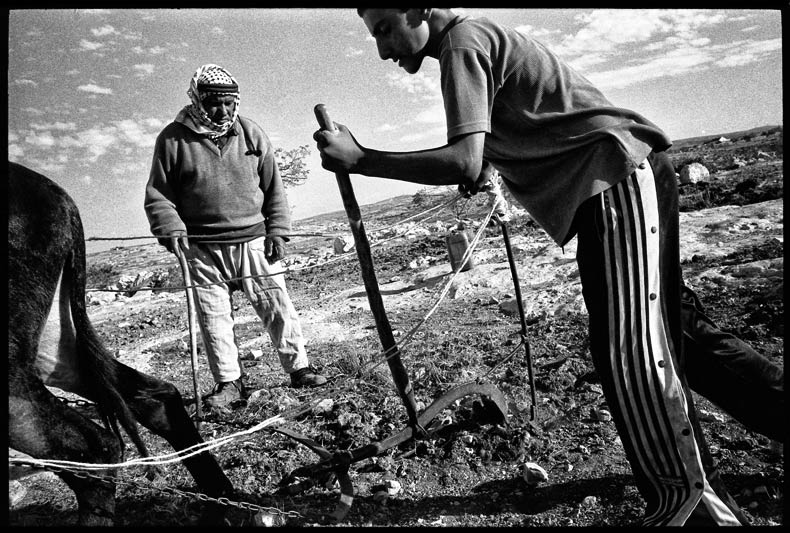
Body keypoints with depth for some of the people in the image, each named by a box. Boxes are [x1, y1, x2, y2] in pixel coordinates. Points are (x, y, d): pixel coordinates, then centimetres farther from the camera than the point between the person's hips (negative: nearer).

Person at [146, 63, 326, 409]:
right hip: (202, 250, 0)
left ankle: (298, 367, 13)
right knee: (214, 319, 4)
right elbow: (157, 194, 5)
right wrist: (171, 230, -10)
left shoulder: (251, 134, 6)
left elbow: (274, 189, 11)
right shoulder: (173, 139, 1)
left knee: (277, 307, 1)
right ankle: (228, 382, 17)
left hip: (254, 242, 1)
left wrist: (277, 231, 4)